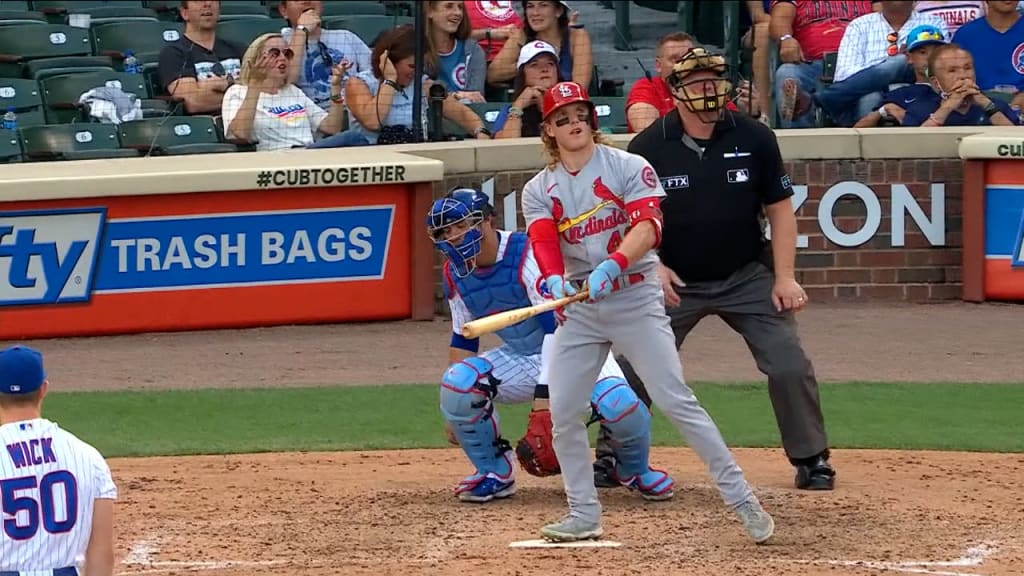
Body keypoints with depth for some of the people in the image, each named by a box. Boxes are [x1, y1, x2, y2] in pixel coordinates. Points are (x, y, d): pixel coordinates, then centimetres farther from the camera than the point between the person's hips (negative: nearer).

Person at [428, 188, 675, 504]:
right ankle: (494, 474, -1)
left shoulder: (528, 256, -26)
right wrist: (455, 413, 6)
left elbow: (558, 329, -32)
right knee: (456, 382, -23)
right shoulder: (455, 272, -4)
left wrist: (544, 401, -40)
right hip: (520, 358, 5)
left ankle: (634, 471, 2)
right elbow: (463, 339, 9)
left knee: (619, 404, -33)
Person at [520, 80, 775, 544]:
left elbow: (648, 227, -18)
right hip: (579, 308, 4)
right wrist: (555, 279, -33)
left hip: (636, 300, -4)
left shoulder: (628, 167, -4)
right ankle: (584, 515, 14)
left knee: (675, 401, -11)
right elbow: (544, 245, -11)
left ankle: (740, 498, -7)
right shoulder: (539, 190, 6)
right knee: (562, 414, 0)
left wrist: (612, 265, -36)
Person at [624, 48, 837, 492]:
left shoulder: (754, 138, -6)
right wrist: (652, 265, -17)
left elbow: (780, 209, 0)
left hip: (747, 277, 0)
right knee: (634, 371, -4)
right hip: (674, 282, 0)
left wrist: (784, 277, -7)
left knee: (790, 366, -8)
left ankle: (811, 459, 9)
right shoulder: (648, 147, -9)